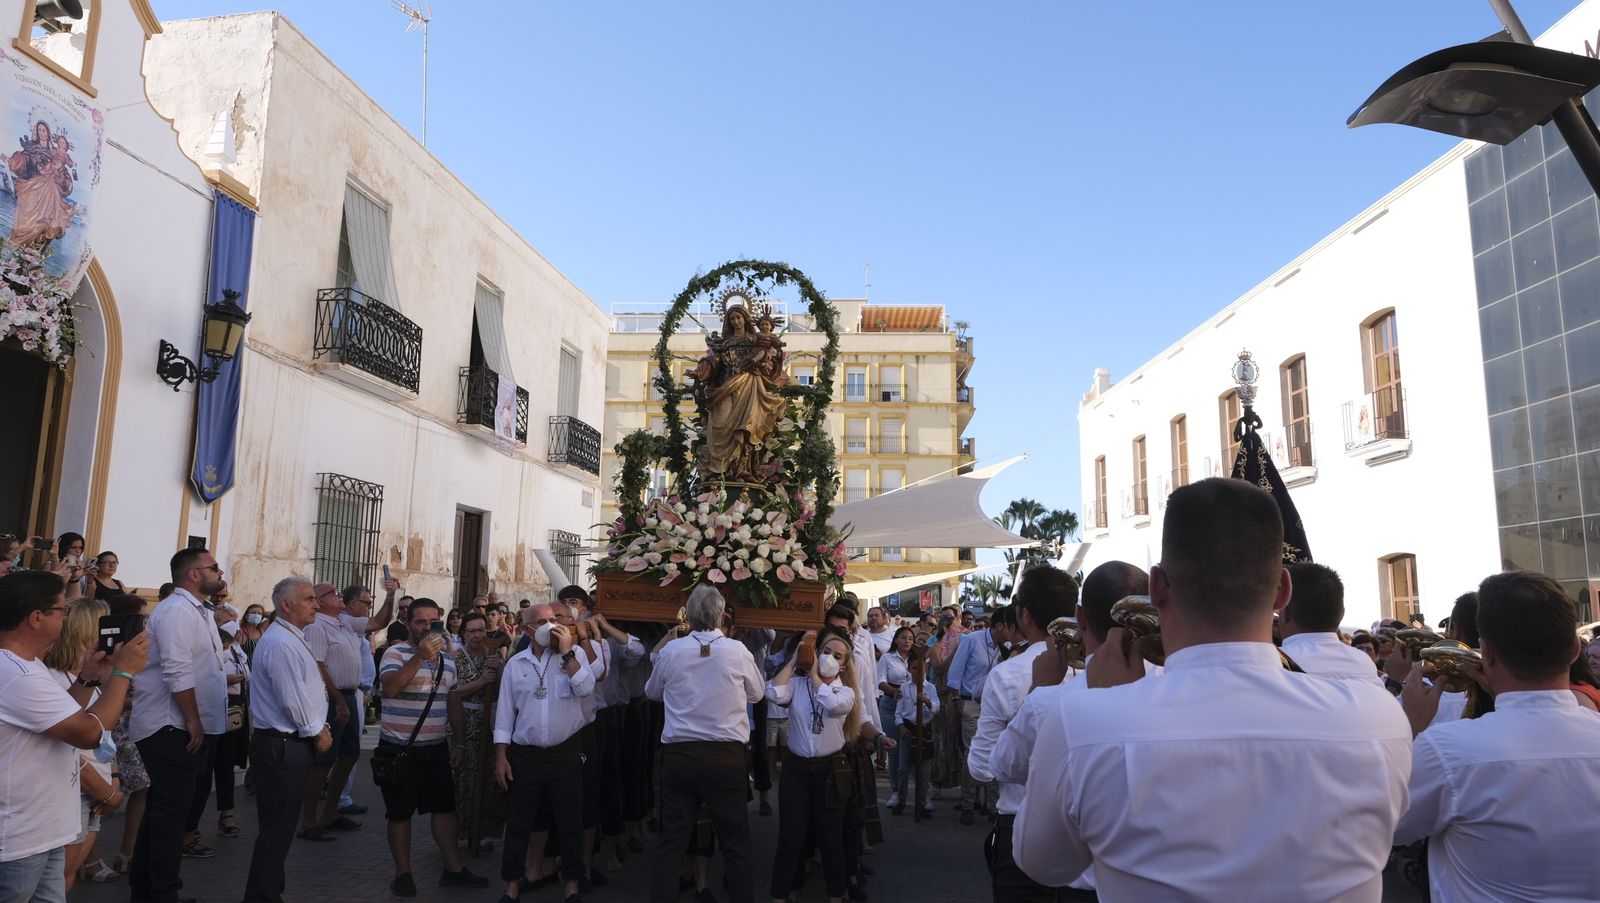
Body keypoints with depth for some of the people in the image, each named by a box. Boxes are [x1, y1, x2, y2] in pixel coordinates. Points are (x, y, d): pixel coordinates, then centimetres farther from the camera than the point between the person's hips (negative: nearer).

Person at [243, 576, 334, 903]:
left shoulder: (293, 639, 16)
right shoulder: (280, 643, -19)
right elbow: (292, 701, -22)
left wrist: (320, 728, 10)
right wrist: (317, 733, -9)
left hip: (291, 743, 11)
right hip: (281, 746, -11)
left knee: (279, 825, 18)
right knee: (277, 827, -3)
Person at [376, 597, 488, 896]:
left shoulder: (447, 660, 10)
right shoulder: (396, 653, -9)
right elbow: (390, 688, -27)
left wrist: (458, 742, 13)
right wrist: (419, 657, -33)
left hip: (436, 748, 5)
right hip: (399, 747, -5)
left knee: (445, 807, 7)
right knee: (400, 812, 6)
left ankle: (453, 869, 15)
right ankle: (403, 873, 19)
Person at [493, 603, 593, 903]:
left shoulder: (574, 654, -2)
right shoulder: (515, 663, 4)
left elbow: (586, 688, -18)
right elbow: (505, 711, 5)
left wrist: (566, 652, -20)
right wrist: (501, 756, 2)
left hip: (566, 754, -1)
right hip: (525, 755, 2)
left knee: (570, 822, 7)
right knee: (519, 822, 9)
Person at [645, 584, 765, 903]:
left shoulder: (670, 650, -2)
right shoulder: (737, 651, -7)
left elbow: (652, 692, 16)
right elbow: (757, 693, 10)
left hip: (678, 757, 1)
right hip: (726, 757, -1)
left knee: (669, 843, 10)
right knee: (735, 844, 10)